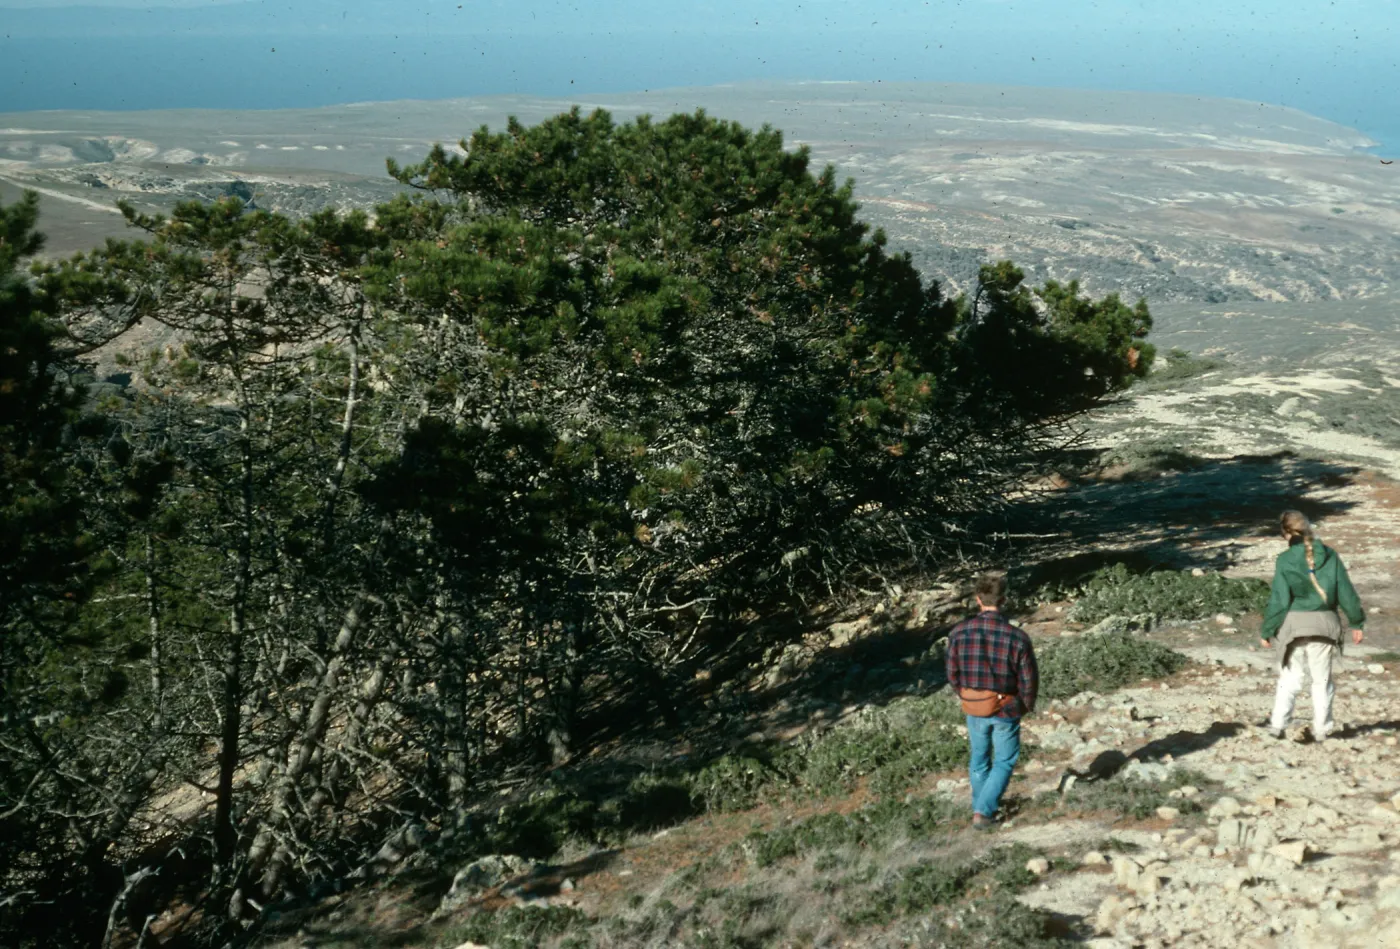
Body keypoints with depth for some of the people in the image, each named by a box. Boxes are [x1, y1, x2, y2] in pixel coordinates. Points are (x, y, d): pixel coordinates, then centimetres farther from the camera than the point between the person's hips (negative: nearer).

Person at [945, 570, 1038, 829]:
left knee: (979, 757, 23)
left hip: (973, 709, 3)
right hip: (1006, 710, -3)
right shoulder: (1017, 638, -21)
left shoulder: (959, 632, -15)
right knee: (1004, 762, 15)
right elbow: (1029, 680, -11)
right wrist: (1027, 706, 10)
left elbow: (953, 674, -3)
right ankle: (983, 812, 7)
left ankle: (981, 806, 36)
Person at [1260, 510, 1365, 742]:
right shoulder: (1330, 556, -1)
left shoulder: (1285, 560, -10)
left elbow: (1279, 600, -10)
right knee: (1322, 679, 13)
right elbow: (1347, 593, 3)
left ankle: (1277, 724, 8)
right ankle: (1321, 730, 17)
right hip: (1324, 623, 2)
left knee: (1290, 677, 12)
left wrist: (1266, 631, -1)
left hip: (1294, 624, -2)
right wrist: (1357, 623, 14)